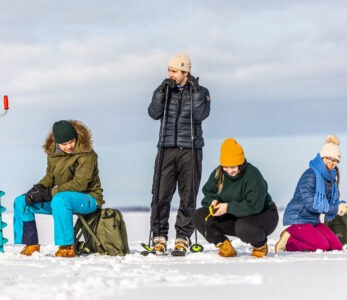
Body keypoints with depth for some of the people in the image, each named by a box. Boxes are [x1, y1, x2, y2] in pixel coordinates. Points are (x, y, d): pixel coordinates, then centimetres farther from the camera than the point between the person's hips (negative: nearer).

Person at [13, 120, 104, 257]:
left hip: (88, 198, -8)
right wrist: (39, 187, -11)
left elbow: (80, 184, -25)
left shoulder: (86, 155, -18)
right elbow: (50, 176, 13)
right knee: (21, 202, 0)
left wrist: (49, 193, -28)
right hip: (62, 196, 8)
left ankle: (67, 248, -34)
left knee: (59, 199, -41)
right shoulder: (53, 153, 3)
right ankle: (31, 246, 3)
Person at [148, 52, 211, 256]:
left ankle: (183, 238, 5)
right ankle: (159, 237, 1)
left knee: (188, 195, -1)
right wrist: (161, 92, -14)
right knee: (161, 193, -6)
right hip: (167, 148, 1)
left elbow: (201, 115, -11)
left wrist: (195, 92, -18)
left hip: (190, 149, -1)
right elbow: (154, 113, -3)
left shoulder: (200, 92, 5)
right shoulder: (165, 90, 11)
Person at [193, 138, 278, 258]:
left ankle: (261, 246, -7)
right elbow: (208, 192, 8)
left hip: (262, 215, -6)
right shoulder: (218, 174, -6)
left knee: (244, 227, -41)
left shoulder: (253, 175, -25)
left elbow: (255, 206, -31)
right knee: (200, 217, -12)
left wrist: (228, 207, -31)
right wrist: (213, 201, -17)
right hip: (234, 218, 6)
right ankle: (225, 247, 1)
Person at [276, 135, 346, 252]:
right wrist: (336, 209, -19)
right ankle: (288, 240, -7)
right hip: (297, 219, -9)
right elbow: (311, 204, -23)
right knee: (322, 246, -24)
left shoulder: (331, 177, 10)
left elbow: (332, 201, 14)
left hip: (314, 221, 9)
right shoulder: (310, 175, -17)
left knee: (337, 247, -3)